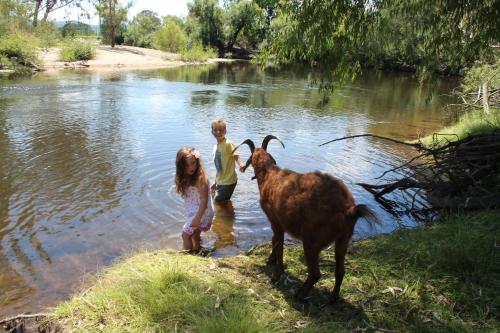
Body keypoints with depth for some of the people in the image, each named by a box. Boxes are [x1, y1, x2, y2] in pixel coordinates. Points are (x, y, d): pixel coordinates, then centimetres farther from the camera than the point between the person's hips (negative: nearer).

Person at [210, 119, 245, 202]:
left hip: (228, 182, -8)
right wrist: (216, 183, 20)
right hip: (220, 182, 8)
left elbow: (236, 156, -26)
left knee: (218, 202, -3)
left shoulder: (228, 144, -14)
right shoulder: (215, 147, 9)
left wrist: (241, 164, -49)